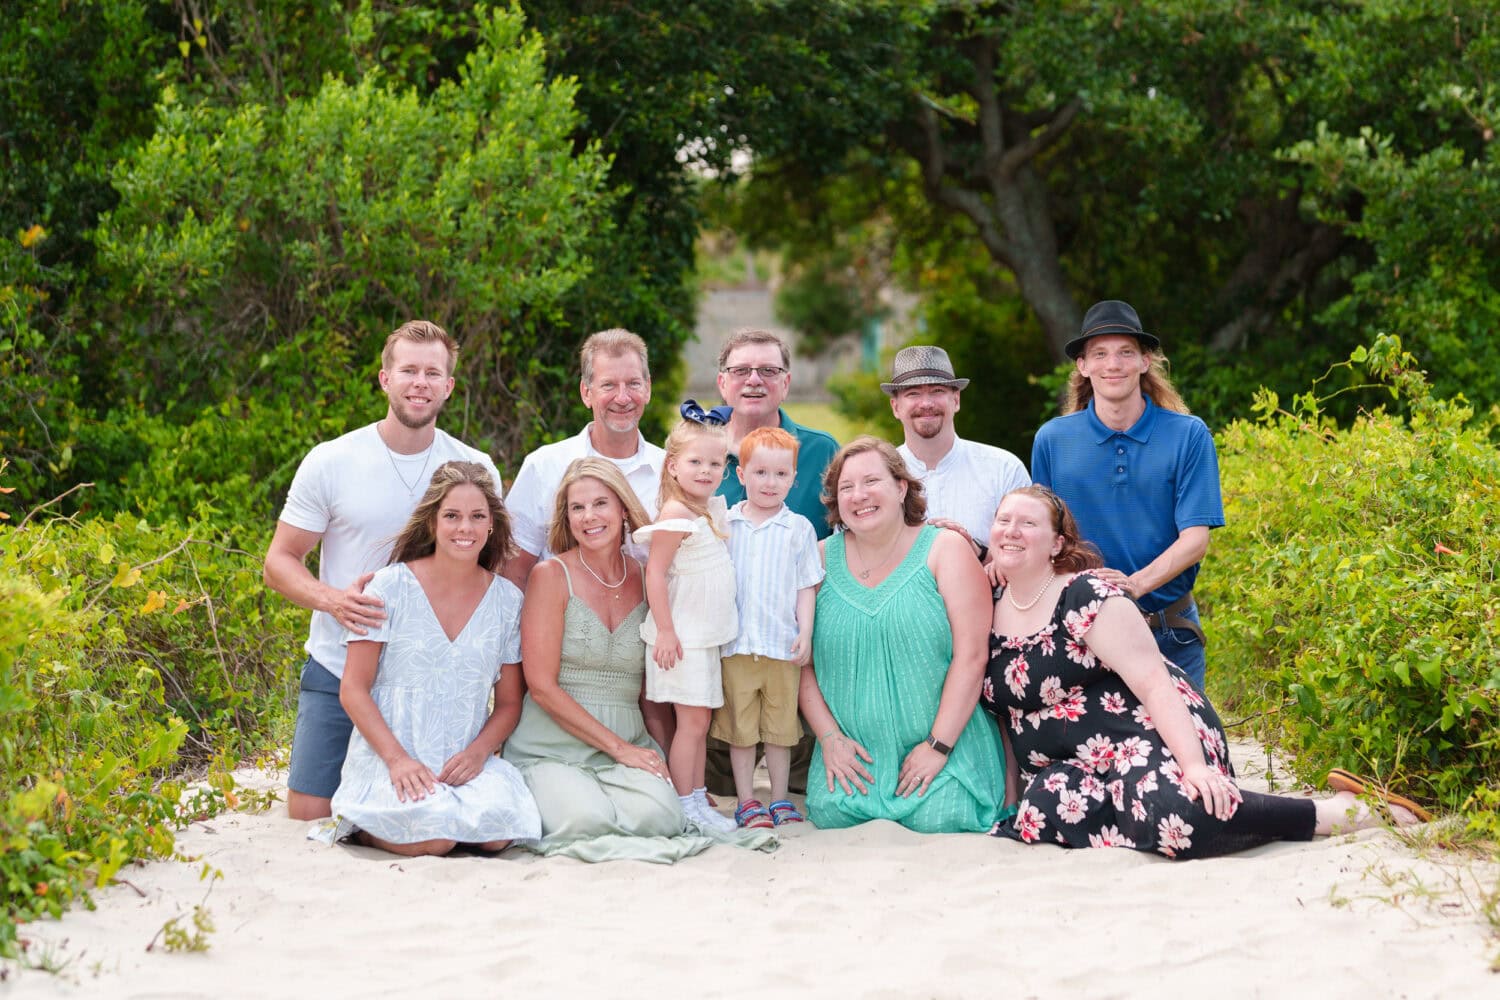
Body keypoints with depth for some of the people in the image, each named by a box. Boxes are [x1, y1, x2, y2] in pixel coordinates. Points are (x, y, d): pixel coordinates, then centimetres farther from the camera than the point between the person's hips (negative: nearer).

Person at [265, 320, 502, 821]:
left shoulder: (475, 469, 1)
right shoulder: (330, 462, -3)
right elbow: (280, 561, 1)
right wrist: (332, 599, -20)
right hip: (339, 671, -1)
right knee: (309, 815, -4)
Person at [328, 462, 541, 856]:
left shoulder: (506, 599, 7)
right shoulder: (390, 587, -2)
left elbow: (509, 702, 11)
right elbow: (353, 689, -3)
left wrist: (478, 751, -9)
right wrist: (397, 758, -16)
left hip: (465, 763, 3)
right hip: (388, 759, -2)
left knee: (499, 832, -29)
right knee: (435, 836, -31)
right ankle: (358, 824, 1)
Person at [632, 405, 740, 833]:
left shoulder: (710, 510, 12)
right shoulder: (675, 515, -15)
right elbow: (654, 573, -18)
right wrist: (665, 631, -22)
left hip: (708, 634, 9)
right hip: (684, 635, -9)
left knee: (699, 721, 12)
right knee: (692, 720, -6)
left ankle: (698, 801, 18)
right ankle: (684, 805, 0)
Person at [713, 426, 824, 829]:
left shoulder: (799, 528, 3)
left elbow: (806, 586, 5)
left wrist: (805, 633, -4)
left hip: (783, 645, 0)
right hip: (735, 644, 0)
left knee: (780, 727, 8)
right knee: (740, 728, 5)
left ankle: (780, 799, 20)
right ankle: (747, 802, 15)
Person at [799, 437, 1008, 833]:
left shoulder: (945, 550, -3)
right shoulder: (821, 560, 6)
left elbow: (971, 656, -9)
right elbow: (801, 660, 6)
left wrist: (938, 746, -14)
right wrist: (830, 738, -6)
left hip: (943, 742, -2)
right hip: (853, 750, 2)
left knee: (939, 820, -21)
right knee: (829, 813, -20)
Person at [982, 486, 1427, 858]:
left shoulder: (1086, 598, -10)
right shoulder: (987, 618, 9)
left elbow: (1154, 683, -16)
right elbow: (1002, 712, 18)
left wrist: (1193, 763, -27)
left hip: (1147, 735, -6)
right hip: (1069, 765, 6)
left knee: (1177, 814, -36)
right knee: (1040, 809, -29)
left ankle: (1340, 812, -17)